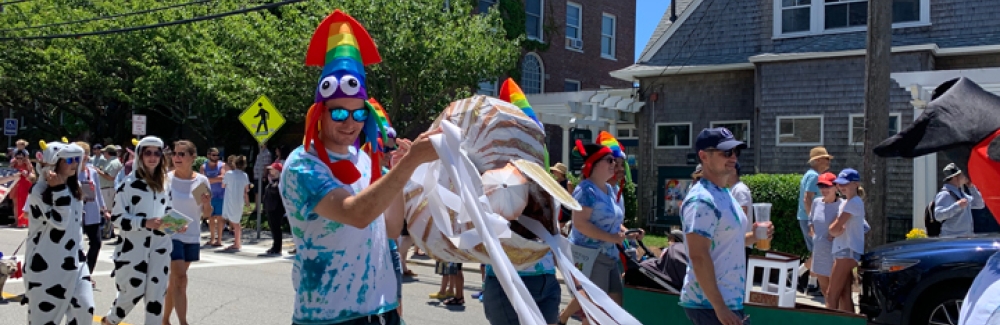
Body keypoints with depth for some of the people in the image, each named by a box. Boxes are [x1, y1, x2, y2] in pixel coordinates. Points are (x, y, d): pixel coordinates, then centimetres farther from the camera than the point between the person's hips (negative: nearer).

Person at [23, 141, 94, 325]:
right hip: (45, 265, -7)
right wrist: (59, 190, -23)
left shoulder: (75, 187, 10)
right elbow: (59, 221, -22)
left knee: (84, 308, 2)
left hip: (73, 261, 7)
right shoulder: (39, 190, -14)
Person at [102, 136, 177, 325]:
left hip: (160, 246, 4)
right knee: (133, 291, 5)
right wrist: (145, 223, -22)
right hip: (134, 246, -4)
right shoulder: (130, 182, -8)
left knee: (157, 292, 3)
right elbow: (117, 217, -11)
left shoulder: (165, 182, 10)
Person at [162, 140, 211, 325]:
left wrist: (207, 204, -13)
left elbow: (206, 214, 6)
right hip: (171, 235, -3)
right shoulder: (166, 179, -6)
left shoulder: (201, 181, 1)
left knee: (174, 281, 14)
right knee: (180, 279, -15)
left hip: (192, 238, 3)